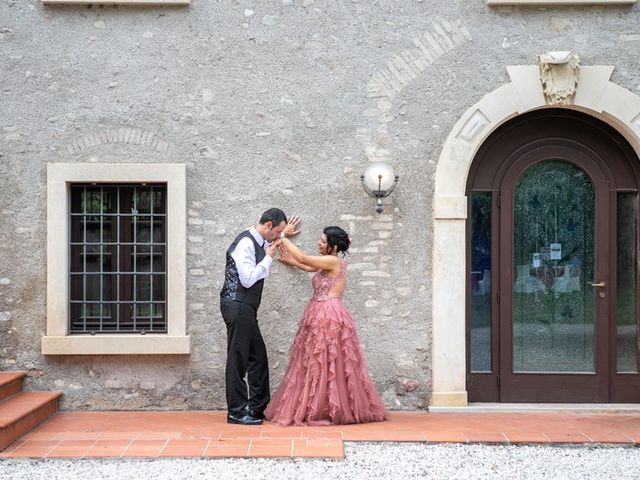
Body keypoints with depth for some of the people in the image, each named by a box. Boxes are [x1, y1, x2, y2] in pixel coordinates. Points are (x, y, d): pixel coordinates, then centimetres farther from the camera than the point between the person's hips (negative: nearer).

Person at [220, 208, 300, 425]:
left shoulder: (259, 242, 13)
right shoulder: (245, 243, -16)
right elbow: (248, 279, -23)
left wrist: (283, 234, 44)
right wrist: (269, 257, -15)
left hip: (246, 308, 10)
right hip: (237, 306, -10)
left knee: (258, 357, 12)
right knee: (237, 359, -3)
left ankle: (257, 408, 19)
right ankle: (236, 412, 3)